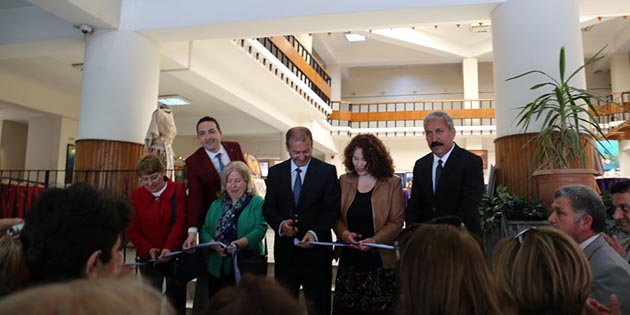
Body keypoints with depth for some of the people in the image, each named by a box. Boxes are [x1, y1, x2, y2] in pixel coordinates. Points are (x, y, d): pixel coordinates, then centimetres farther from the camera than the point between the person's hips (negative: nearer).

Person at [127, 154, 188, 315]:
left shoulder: (179, 190, -5)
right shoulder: (136, 195, 4)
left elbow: (181, 222, -14)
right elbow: (133, 229, 1)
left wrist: (169, 249, -25)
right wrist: (148, 249, -13)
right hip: (148, 258, 2)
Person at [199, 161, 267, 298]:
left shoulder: (257, 202, 0)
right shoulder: (216, 204, 14)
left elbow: (260, 229, -12)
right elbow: (204, 231, 6)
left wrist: (240, 243, -27)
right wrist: (214, 245, -14)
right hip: (217, 267, 4)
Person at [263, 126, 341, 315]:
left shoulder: (327, 171, -3)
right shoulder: (275, 172, 5)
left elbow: (332, 210, -7)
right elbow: (268, 208, 5)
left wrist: (315, 233, -22)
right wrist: (280, 224, -15)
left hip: (316, 249, -2)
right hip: (285, 250, 3)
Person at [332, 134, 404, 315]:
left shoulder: (392, 183, -2)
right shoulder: (344, 181, 7)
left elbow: (396, 221, -4)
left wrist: (374, 240, -18)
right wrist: (344, 233, -11)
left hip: (379, 260, -2)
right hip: (349, 260, 3)